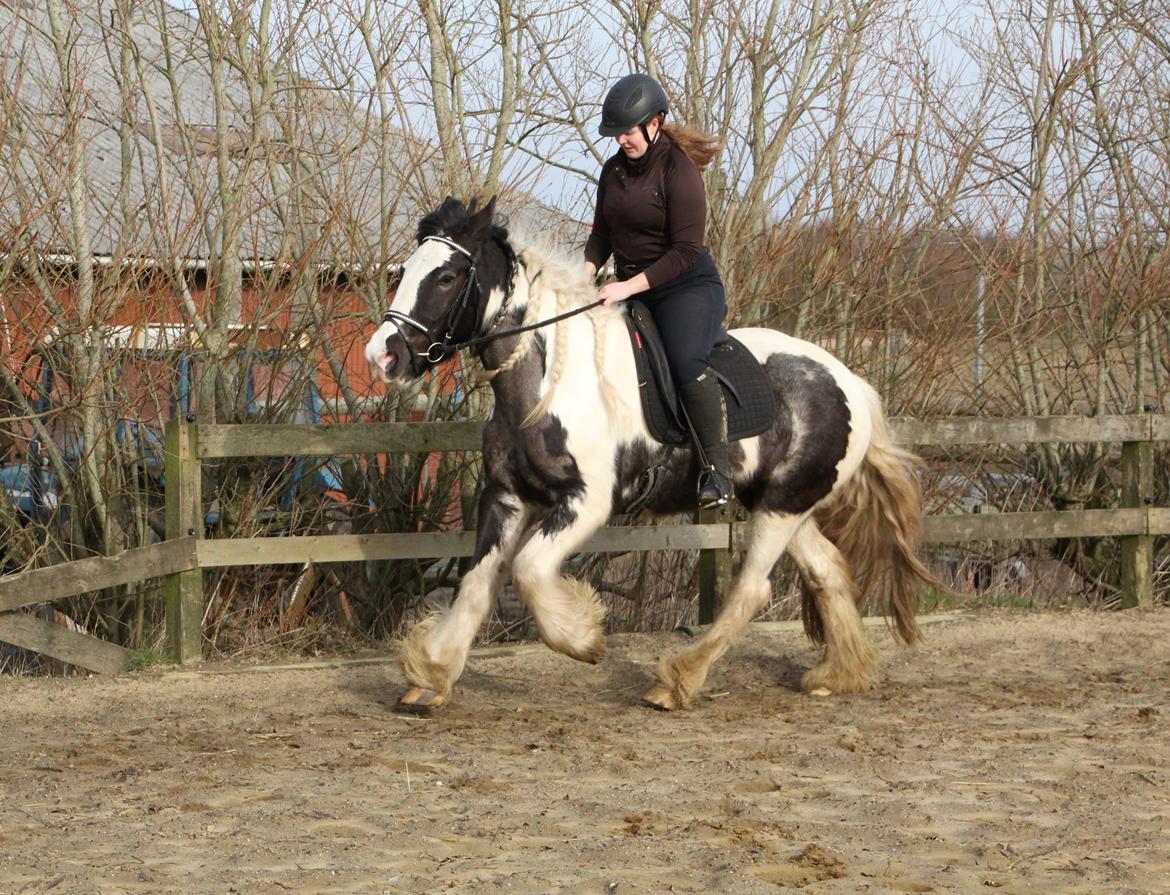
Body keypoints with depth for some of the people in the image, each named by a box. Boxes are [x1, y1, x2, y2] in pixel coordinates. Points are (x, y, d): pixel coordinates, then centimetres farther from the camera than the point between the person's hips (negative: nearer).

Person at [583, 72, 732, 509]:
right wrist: (588, 270, -3)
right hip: (628, 286, 8)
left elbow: (685, 251, -19)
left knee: (686, 362, -30)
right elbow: (602, 233, 17)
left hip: (685, 284, -8)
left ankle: (717, 470, -23)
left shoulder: (679, 170, -15)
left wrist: (630, 286, -24)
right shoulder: (614, 169, 7)